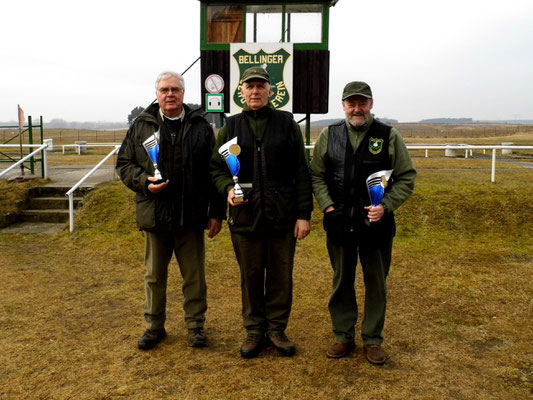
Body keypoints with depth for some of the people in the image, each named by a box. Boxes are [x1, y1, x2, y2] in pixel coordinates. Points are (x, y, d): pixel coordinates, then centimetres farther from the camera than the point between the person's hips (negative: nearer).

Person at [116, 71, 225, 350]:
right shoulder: (141, 126, 6)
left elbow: (215, 172, 2)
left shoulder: (201, 127, 4)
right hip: (154, 215, 1)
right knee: (154, 275, 13)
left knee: (194, 275, 10)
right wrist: (144, 182, -12)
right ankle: (154, 326, 29)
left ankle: (195, 325, 26)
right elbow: (124, 164, 8)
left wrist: (217, 212, -2)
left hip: (192, 217, -1)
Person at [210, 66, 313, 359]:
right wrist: (228, 188, -11)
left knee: (281, 275, 8)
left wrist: (304, 214, -4)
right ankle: (254, 331, 26)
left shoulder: (287, 123, 4)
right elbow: (216, 167, 11)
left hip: (283, 215, 0)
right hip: (245, 215, 1)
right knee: (251, 276, 11)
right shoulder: (231, 127, 8)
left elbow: (301, 172, 2)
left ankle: (277, 329, 25)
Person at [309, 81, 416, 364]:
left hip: (377, 224, -1)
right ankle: (343, 337, 29)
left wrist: (386, 206, -12)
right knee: (342, 281, 13)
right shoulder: (329, 135, 4)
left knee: (376, 283, 10)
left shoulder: (389, 136, -1)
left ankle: (373, 340, 26)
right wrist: (327, 205, -6)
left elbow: (406, 177, 1)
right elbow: (316, 175, 8)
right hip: (339, 223, 1)